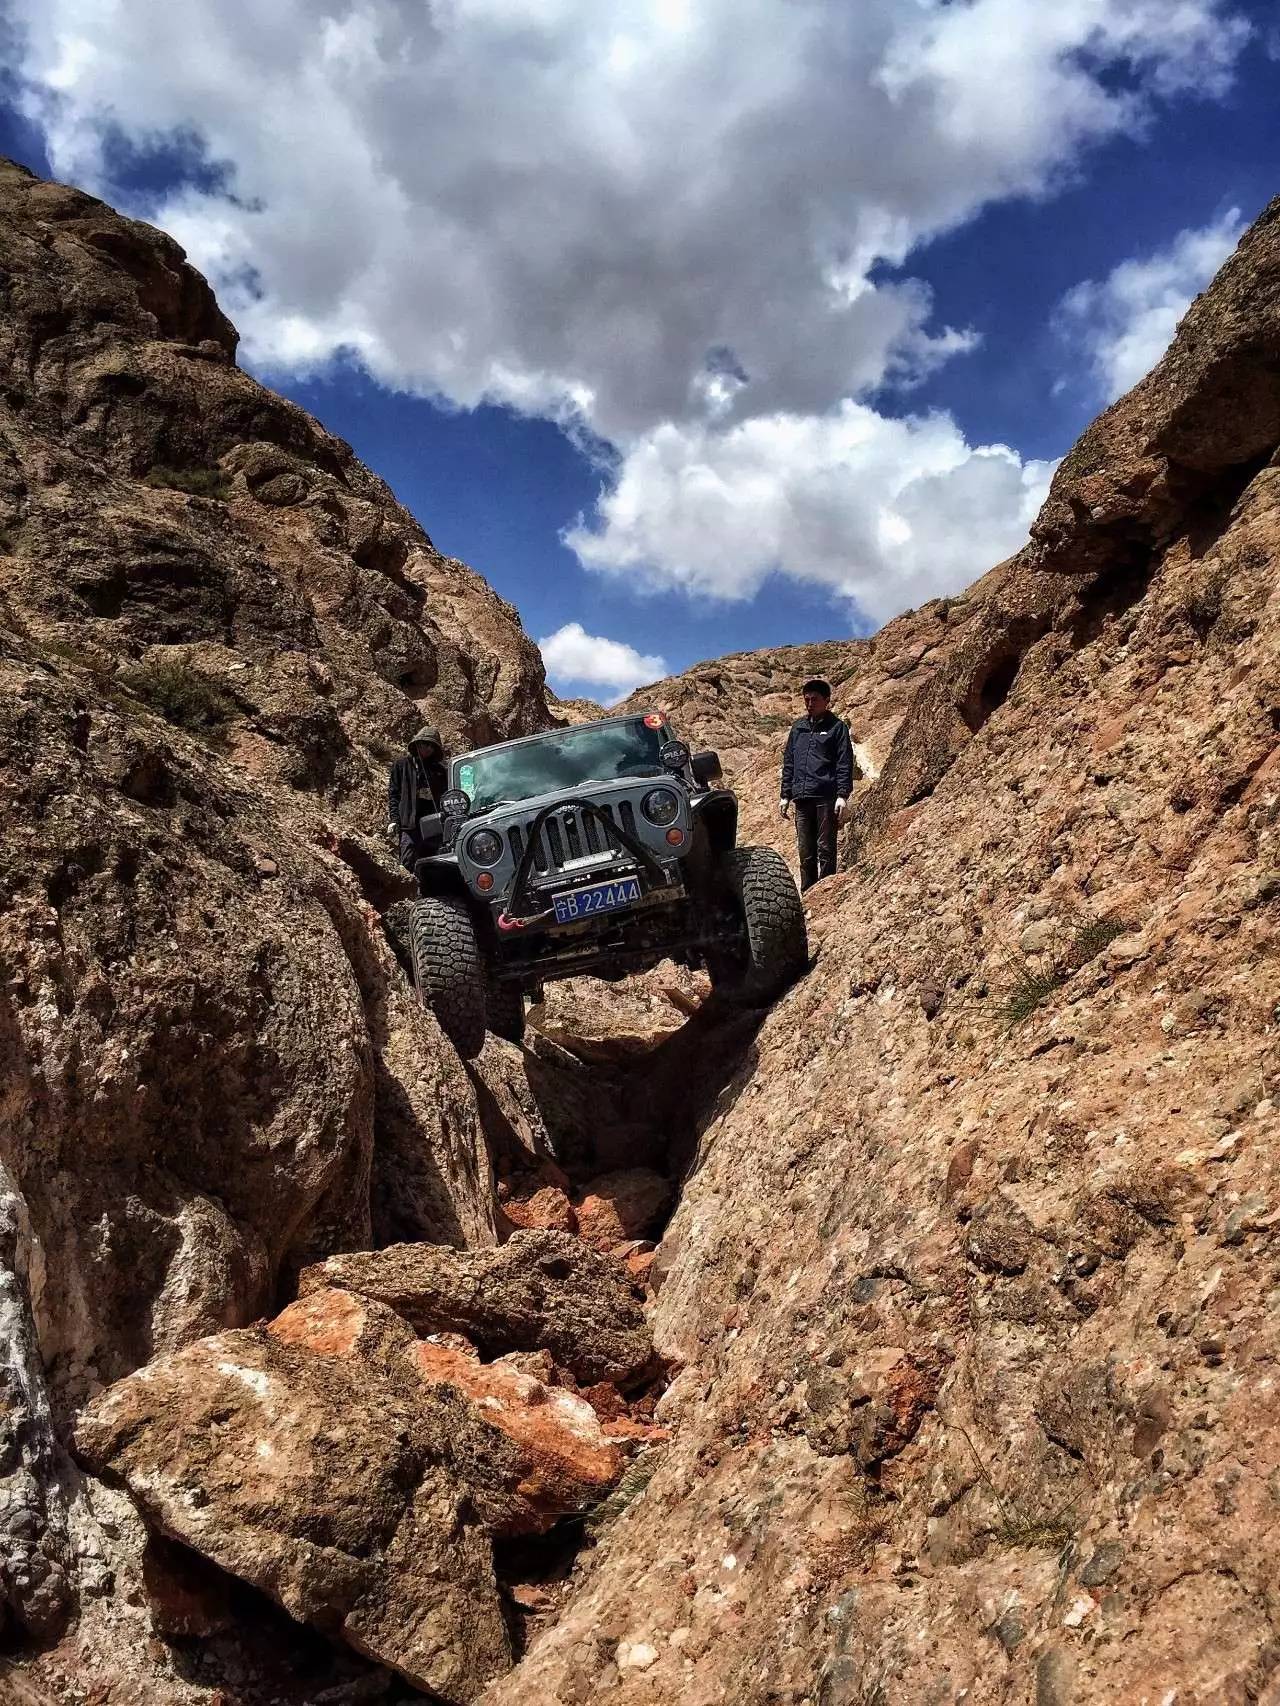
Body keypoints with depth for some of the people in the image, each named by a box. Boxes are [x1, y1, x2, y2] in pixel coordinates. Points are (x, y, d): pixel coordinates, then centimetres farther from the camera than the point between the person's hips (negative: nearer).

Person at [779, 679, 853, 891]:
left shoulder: (837, 727, 2)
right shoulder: (798, 728, 16)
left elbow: (844, 764, -4)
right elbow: (788, 763, 19)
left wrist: (843, 796, -13)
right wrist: (785, 795, 14)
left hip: (826, 798, -5)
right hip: (802, 798, 5)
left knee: (825, 850, -4)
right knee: (805, 852, 8)